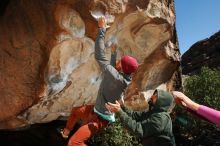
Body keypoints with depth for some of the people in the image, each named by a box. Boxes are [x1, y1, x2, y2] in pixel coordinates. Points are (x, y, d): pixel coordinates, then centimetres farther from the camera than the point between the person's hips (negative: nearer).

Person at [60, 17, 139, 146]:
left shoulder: (116, 78, -28)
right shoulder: (123, 77, -2)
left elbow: (100, 56, -29)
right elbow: (113, 68, 23)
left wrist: (102, 29, -23)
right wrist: (114, 53, 27)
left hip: (100, 118, -10)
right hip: (97, 110, 10)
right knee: (75, 111, 31)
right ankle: (66, 133, 49)